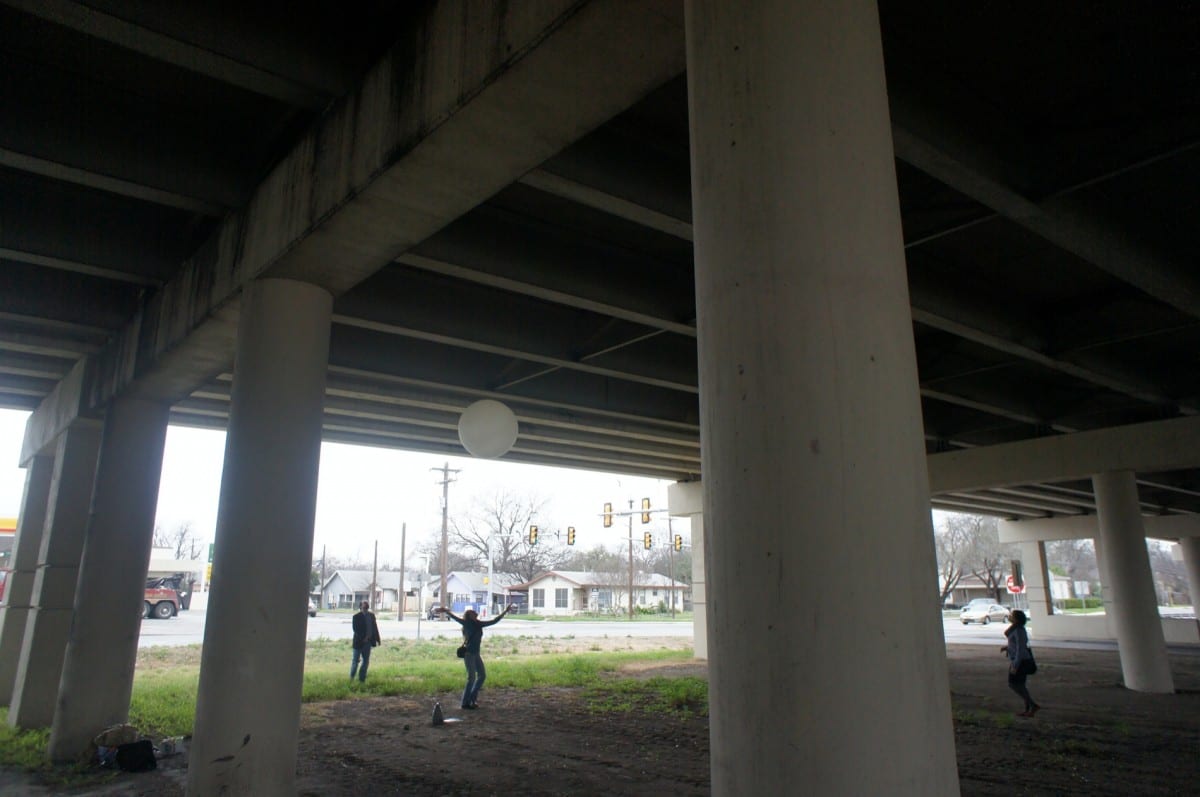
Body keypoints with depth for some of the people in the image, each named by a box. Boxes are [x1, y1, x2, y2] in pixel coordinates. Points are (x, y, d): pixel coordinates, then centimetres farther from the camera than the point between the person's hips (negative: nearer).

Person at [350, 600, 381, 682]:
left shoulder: (371, 616, 5)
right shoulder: (356, 617, -9)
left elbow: (375, 628, 8)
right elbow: (355, 629, -15)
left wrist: (377, 639, 5)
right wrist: (363, 638, -19)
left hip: (368, 641, 5)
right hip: (359, 642, -5)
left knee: (366, 661, 8)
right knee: (356, 660, 6)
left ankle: (362, 678, 18)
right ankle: (352, 676, 26)